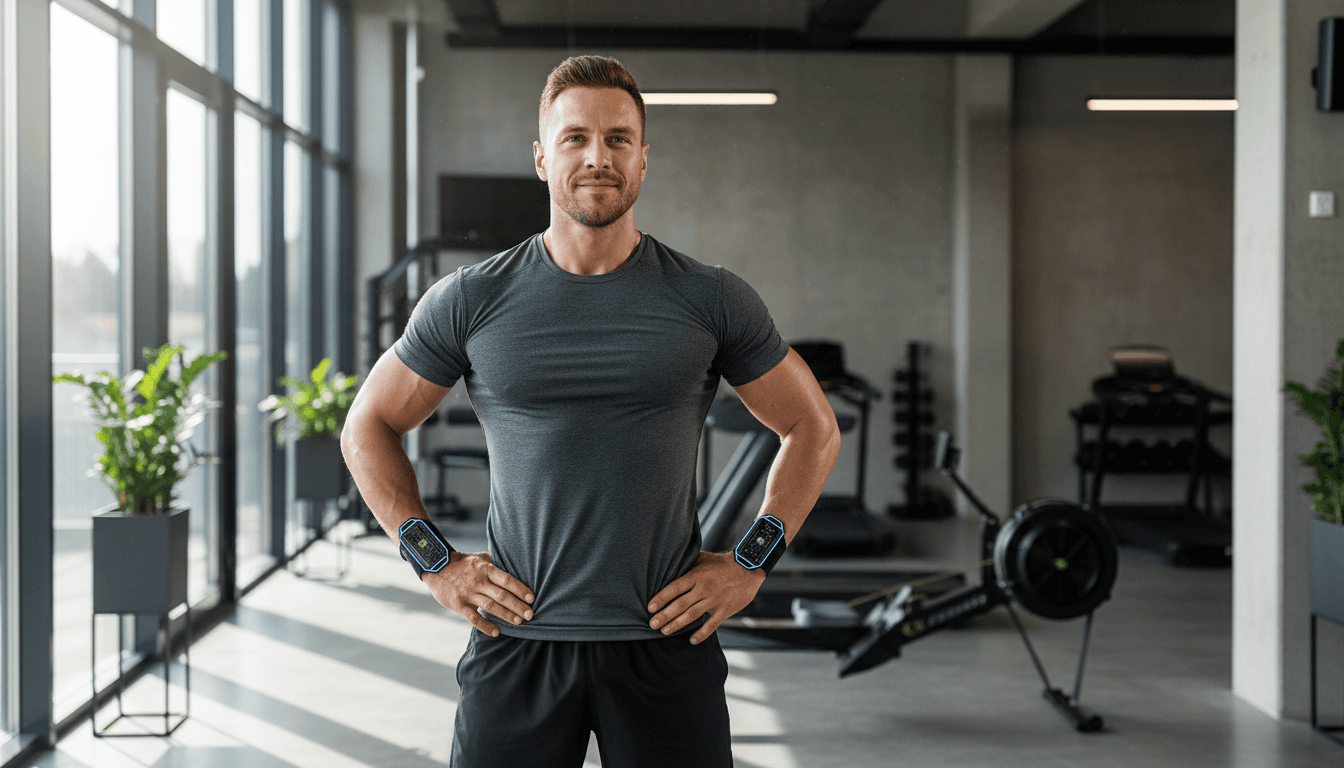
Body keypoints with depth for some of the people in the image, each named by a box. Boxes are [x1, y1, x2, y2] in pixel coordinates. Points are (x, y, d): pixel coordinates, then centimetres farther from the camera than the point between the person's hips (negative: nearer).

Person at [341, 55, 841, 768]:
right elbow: (368, 427, 10)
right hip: (517, 638, 0)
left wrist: (749, 564, 1)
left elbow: (812, 429, 10)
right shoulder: (470, 300, 1)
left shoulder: (710, 300, 1)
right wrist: (435, 564, 1)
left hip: (666, 641, 0)